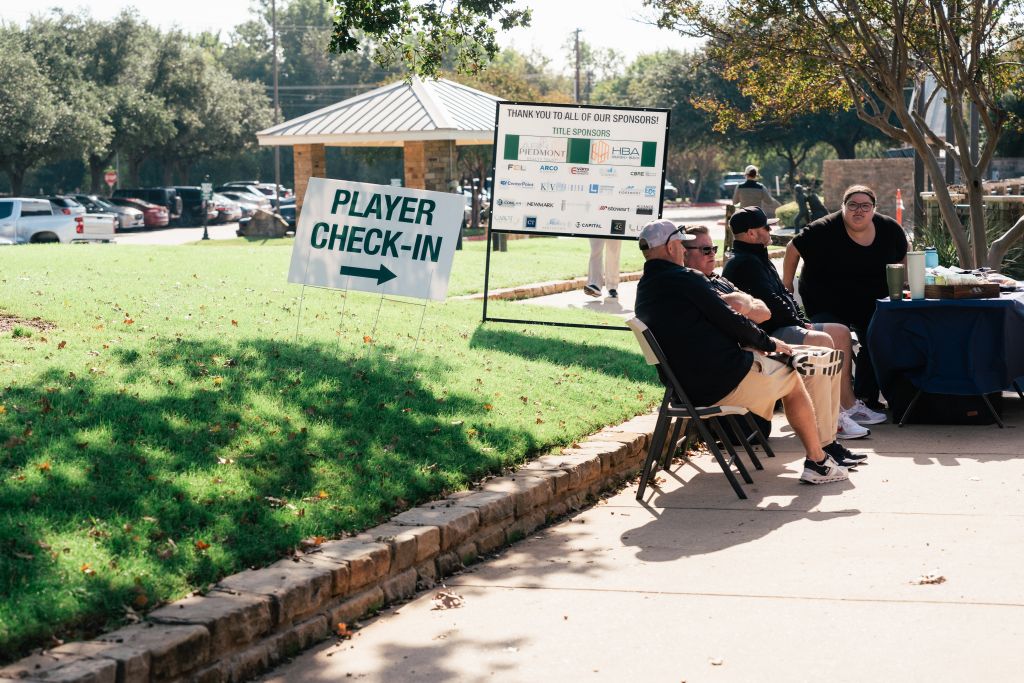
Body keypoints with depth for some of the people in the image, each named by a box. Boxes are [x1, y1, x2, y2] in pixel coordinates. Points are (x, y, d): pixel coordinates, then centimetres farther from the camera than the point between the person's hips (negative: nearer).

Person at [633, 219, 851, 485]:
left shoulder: (644, 290, 12)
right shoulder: (684, 279, -16)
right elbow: (730, 321, -13)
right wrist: (770, 343, 3)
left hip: (689, 387, 9)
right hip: (724, 382, -9)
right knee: (793, 379, 14)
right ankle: (818, 463, 16)